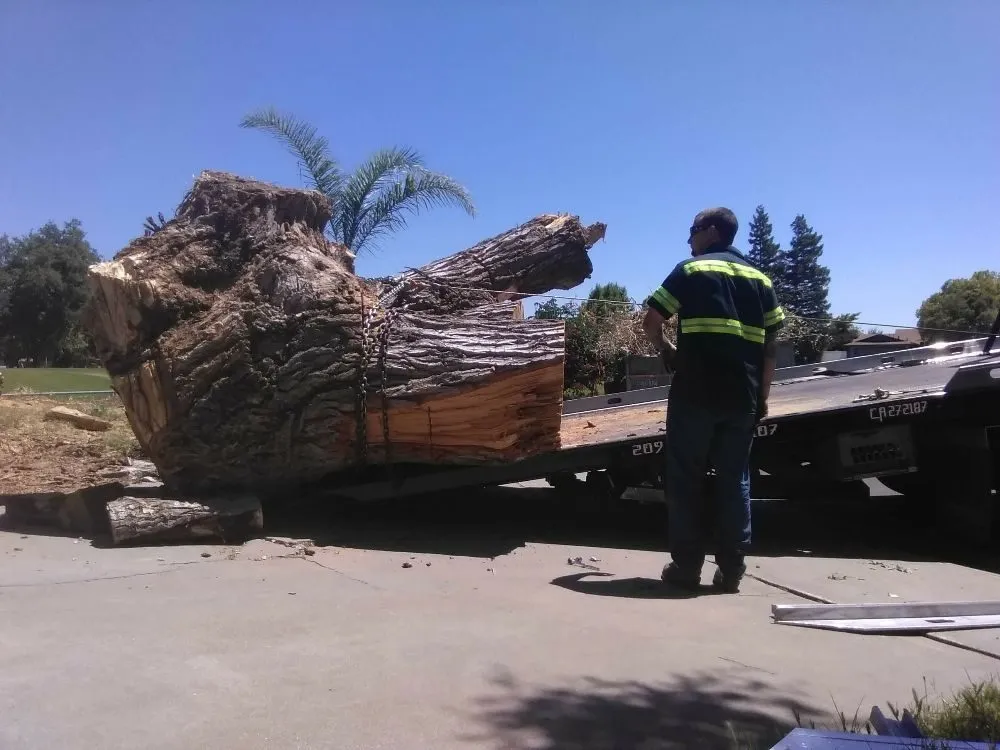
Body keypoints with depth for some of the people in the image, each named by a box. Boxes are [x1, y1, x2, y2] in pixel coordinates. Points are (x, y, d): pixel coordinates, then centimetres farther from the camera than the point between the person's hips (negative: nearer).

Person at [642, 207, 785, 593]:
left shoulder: (690, 270, 2)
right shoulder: (759, 278, 14)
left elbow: (650, 322, -3)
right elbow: (770, 346, 10)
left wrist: (667, 351, 16)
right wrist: (762, 397, 14)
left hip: (695, 392, -4)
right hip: (742, 396, 4)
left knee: (686, 479, 5)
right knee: (735, 480, 10)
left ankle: (686, 566, 7)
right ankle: (731, 570, 10)